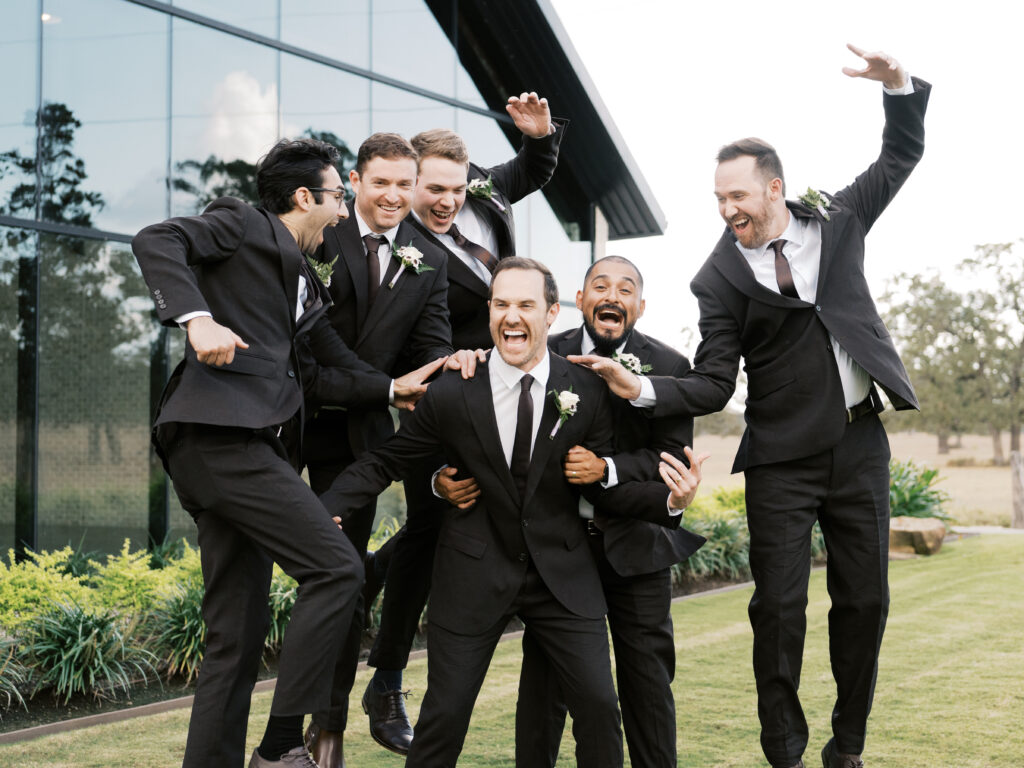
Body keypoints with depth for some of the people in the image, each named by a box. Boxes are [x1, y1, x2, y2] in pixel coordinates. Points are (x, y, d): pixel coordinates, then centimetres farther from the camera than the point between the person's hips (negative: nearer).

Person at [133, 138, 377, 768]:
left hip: (253, 447, 9)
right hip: (220, 431, -9)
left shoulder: (307, 285, 28)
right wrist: (197, 317, -24)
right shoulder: (243, 225, 6)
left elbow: (343, 372, 24)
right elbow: (157, 241, -10)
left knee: (239, 635, 6)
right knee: (336, 568, -15)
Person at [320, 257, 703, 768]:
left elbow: (604, 489, 1)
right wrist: (327, 510, -13)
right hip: (475, 575, -1)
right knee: (445, 711, 2)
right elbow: (384, 463, 1)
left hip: (562, 573, 1)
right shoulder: (451, 394, -8)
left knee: (599, 705, -3)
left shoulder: (586, 392, -4)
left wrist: (671, 501, -16)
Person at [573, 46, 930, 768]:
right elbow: (712, 385, -6)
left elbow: (901, 154, 13)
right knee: (779, 608, -4)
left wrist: (897, 83, -5)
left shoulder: (835, 221, 5)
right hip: (782, 459, -2)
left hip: (859, 444, 3)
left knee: (865, 601, 8)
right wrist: (641, 387, -23)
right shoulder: (721, 277, -3)